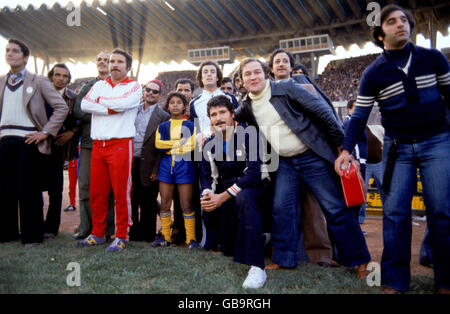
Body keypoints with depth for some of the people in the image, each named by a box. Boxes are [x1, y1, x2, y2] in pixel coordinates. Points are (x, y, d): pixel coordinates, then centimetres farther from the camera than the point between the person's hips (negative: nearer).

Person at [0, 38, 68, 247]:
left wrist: (45, 132, -8)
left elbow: (62, 108, -3)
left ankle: (32, 235, 10)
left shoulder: (38, 81, 2)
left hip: (28, 141, -4)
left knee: (29, 190, -1)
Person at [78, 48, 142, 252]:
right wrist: (110, 109, -8)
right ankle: (98, 233, 20)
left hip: (121, 145, -4)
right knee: (96, 193, 7)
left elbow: (123, 103, -15)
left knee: (121, 192, -4)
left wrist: (100, 100, 1)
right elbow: (84, 104, 1)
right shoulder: (99, 85, 18)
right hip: (98, 145, 5)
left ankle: (122, 236, 6)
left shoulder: (134, 87, 6)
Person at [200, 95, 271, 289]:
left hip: (254, 189, -6)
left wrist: (222, 197, -25)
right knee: (228, 250, 8)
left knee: (243, 197, -42)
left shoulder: (249, 135, -14)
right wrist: (207, 195, -18)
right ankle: (260, 238, 40)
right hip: (226, 198, 6)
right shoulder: (210, 145, 6)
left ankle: (257, 266, -42)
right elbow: (207, 177, 6)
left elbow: (254, 174, -24)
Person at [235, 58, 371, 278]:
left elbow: (322, 110, -11)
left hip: (313, 157, -5)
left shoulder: (287, 88, -10)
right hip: (285, 163, 5)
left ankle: (359, 260, 11)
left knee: (335, 208, -1)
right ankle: (284, 258, 17)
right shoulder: (247, 107, 6)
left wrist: (341, 142, -13)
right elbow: (232, 119, 28)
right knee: (281, 209, 1)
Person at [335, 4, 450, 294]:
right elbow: (359, 116, 0)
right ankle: (394, 281, 8)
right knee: (395, 213, -3)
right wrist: (347, 149, -12)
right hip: (397, 147, 0)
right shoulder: (373, 74, 0)